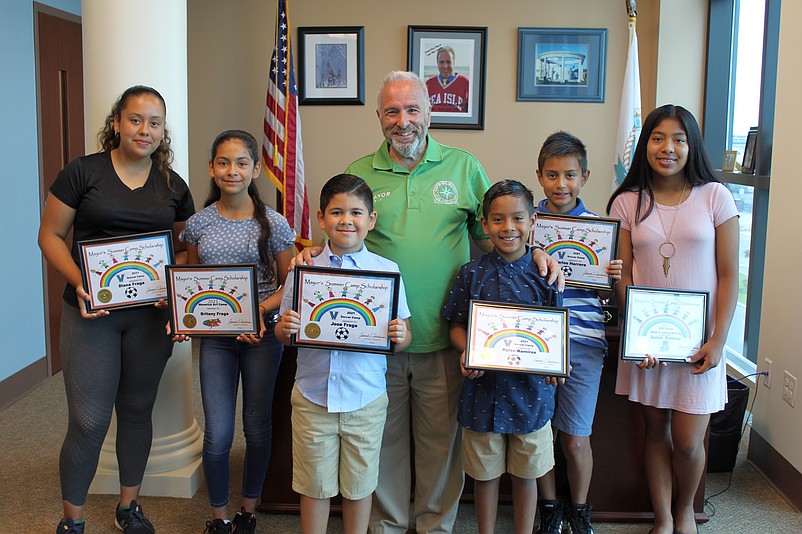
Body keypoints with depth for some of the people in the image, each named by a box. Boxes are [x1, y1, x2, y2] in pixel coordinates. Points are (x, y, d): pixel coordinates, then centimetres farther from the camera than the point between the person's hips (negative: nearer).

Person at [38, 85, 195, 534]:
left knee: (137, 411, 15)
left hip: (151, 314, 3)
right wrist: (80, 282, -17)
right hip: (92, 311, -3)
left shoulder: (173, 186, 6)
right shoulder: (83, 172, -4)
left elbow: (186, 249, 12)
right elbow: (51, 235, -2)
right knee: (89, 420, -2)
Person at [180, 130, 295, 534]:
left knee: (257, 428, 10)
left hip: (262, 334, -1)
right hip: (215, 335, 1)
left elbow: (289, 286, -1)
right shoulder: (199, 224, 1)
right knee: (217, 435, 1)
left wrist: (258, 309, -17)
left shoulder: (273, 224, -5)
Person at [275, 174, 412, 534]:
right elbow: (284, 336, 5)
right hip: (312, 397, 1)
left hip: (366, 399, 0)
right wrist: (285, 329, -17)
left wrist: (400, 336, -21)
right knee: (313, 483, 14)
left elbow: (404, 336, 0)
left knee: (359, 484, 15)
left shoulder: (387, 271, -4)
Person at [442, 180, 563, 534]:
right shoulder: (472, 274, -4)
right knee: (485, 472, 15)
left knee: (525, 473, 16)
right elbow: (457, 325, 2)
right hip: (483, 388, 0)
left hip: (530, 391, 0)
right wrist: (467, 351, -19)